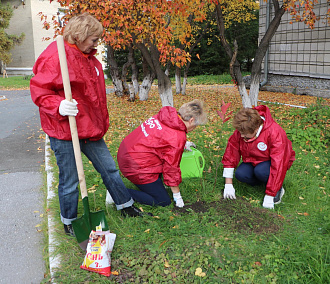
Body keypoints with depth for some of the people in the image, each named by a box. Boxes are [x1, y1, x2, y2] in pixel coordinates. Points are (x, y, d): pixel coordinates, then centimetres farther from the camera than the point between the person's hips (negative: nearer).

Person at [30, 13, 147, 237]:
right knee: (70, 181, 6)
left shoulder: (88, 57, 12)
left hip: (90, 128, 8)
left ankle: (126, 205, 35)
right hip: (64, 133, -8)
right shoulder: (55, 57, -17)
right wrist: (58, 106, -33)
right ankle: (69, 222, 29)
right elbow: (39, 90, -16)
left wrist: (102, 121, 25)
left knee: (109, 168, 16)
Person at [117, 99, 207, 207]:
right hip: (137, 167, -9)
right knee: (164, 201, 3)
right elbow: (172, 167, -12)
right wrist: (177, 195, -1)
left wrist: (183, 144, 30)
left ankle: (157, 185, 20)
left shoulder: (166, 115, 3)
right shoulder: (177, 137, -20)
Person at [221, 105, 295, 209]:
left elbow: (278, 165, -33)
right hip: (253, 160, 5)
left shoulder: (275, 133, -33)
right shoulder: (241, 131, -18)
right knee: (240, 174, -25)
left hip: (273, 161, -4)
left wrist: (269, 197, -33)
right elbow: (230, 154, -11)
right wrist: (228, 184, -14)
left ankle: (278, 188, -6)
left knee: (260, 171, -35)